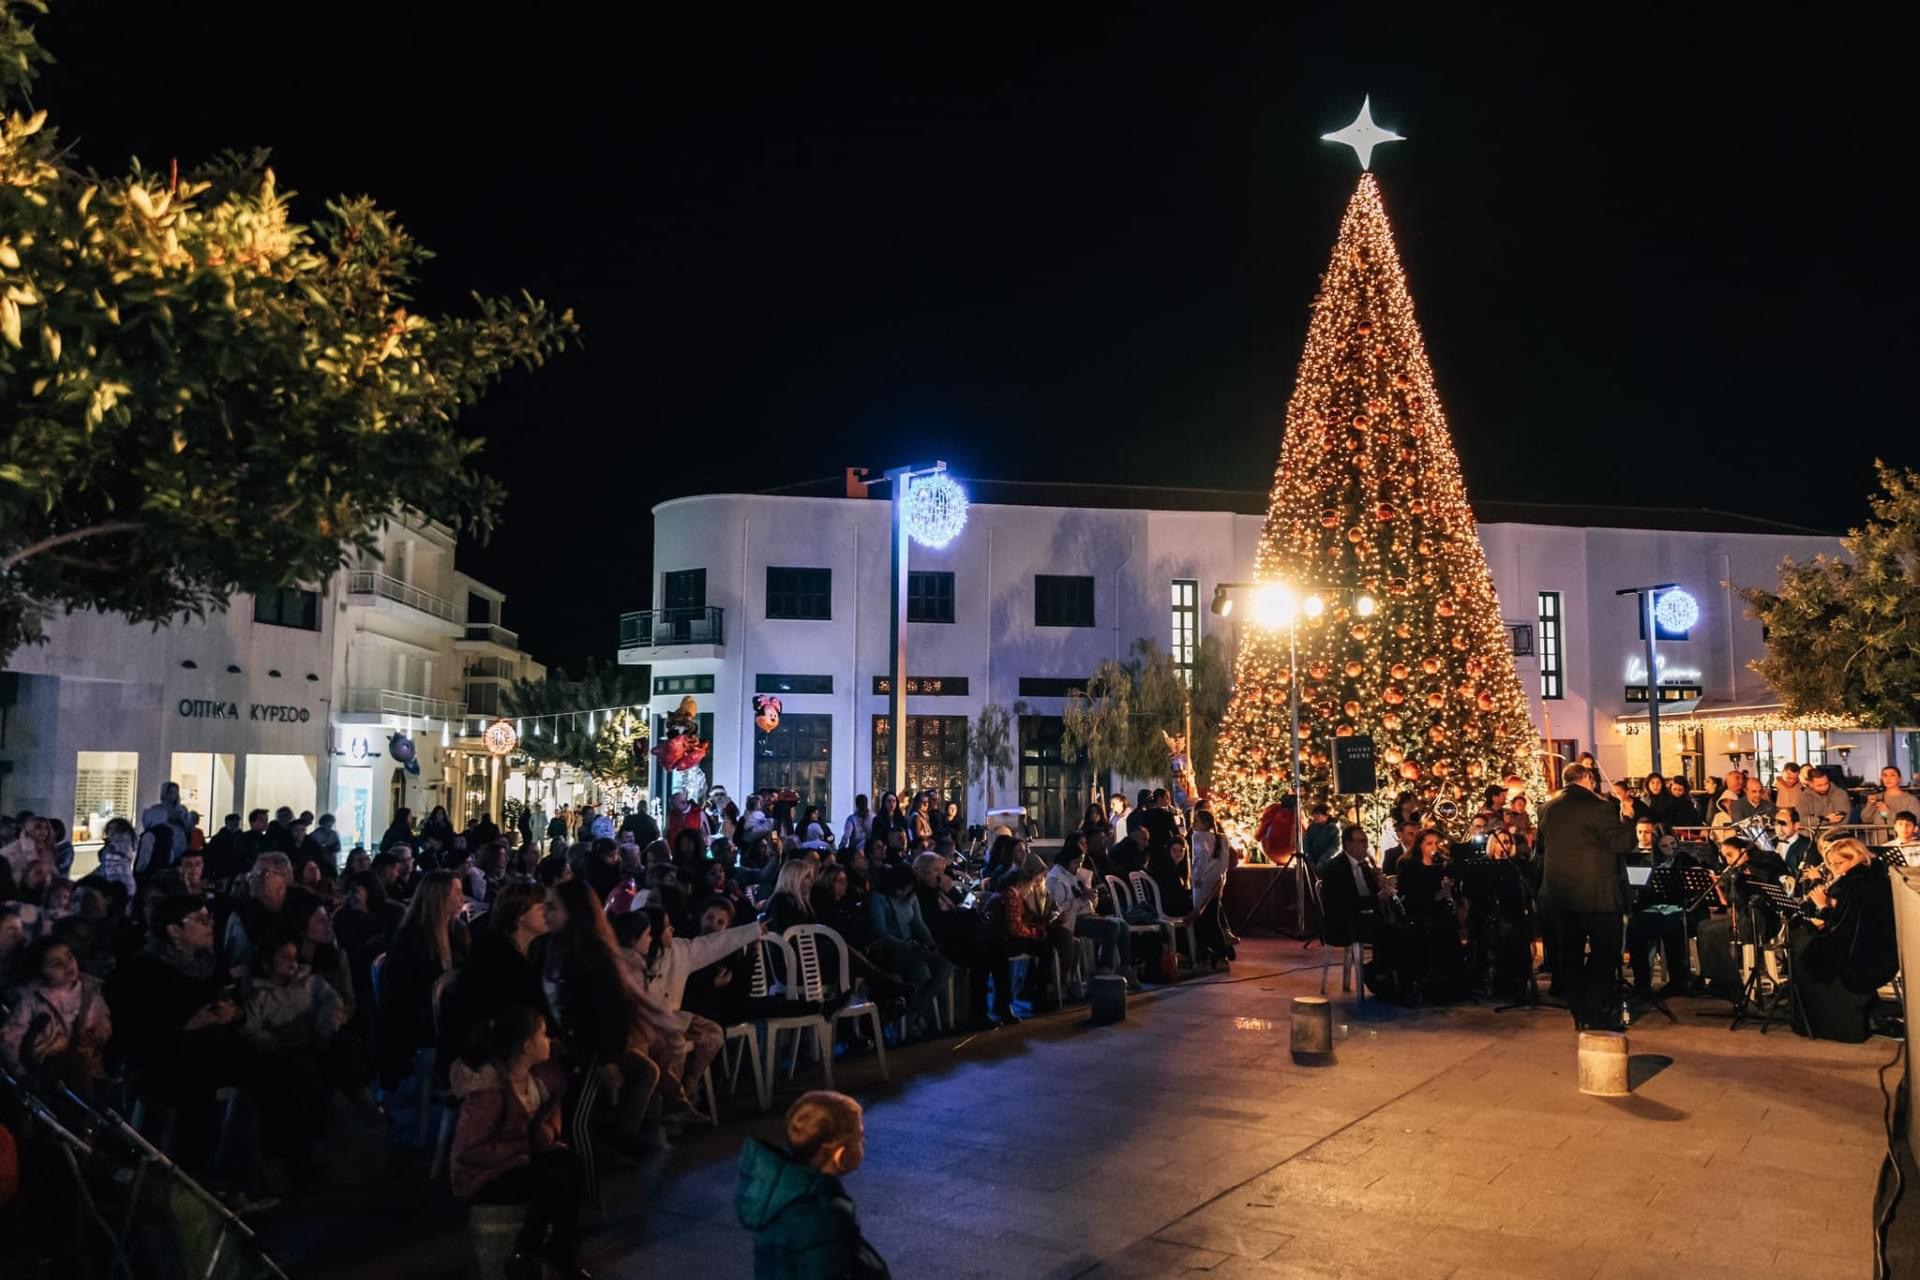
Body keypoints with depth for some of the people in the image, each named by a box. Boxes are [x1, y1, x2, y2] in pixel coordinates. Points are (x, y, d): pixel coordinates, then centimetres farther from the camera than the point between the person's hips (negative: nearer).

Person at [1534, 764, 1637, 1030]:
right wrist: (1626, 818, 1)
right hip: (1597, 893, -6)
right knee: (1604, 954, 4)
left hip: (1559, 893, 6)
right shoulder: (1598, 807, -13)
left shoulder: (1547, 809, 6)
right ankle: (1599, 1014, 2)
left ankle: (1580, 1013, 18)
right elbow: (1622, 843, -14)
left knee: (1571, 953, 12)